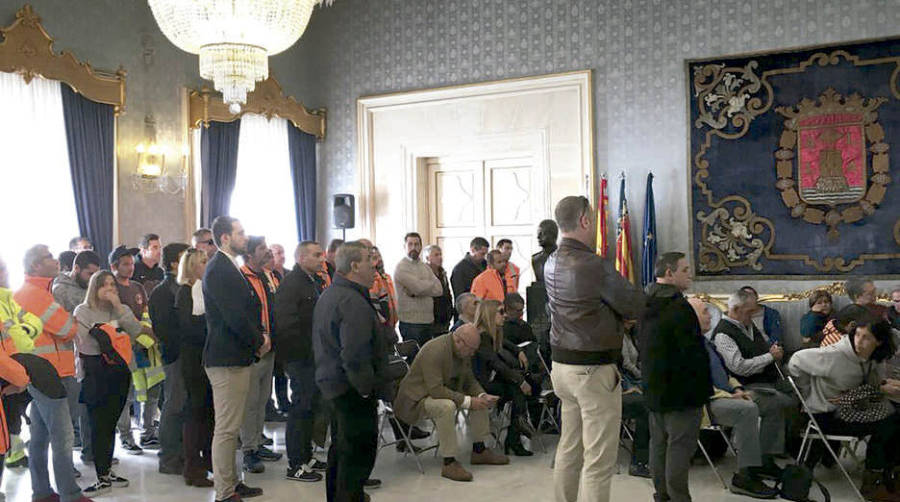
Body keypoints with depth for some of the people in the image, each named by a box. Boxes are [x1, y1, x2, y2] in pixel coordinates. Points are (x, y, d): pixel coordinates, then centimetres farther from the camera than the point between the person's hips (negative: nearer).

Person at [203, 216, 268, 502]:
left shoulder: (229, 268, 16)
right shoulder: (219, 270, -16)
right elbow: (234, 316, -22)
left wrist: (259, 335, 5)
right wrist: (259, 341, -10)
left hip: (238, 357, 11)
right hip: (228, 359, -11)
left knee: (231, 426, 18)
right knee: (226, 428, -4)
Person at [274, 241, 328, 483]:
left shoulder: (313, 283, 15)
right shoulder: (291, 284, -16)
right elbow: (286, 324, -23)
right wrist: (307, 351, -18)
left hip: (314, 356, 10)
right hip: (300, 358, -10)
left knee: (311, 406, 16)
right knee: (301, 407, -3)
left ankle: (306, 457, 28)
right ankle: (295, 465, 6)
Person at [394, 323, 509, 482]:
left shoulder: (464, 350, -2)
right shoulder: (434, 351, -30)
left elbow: (469, 380, 8)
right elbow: (436, 389, -35)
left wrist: (482, 396, -12)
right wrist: (467, 401, -34)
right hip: (417, 399, -9)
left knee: (479, 401, 2)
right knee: (446, 406, -36)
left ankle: (479, 450, 14)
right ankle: (449, 463, -28)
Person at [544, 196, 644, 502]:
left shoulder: (551, 264, 6)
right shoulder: (594, 266, -20)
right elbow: (635, 306, -11)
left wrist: (615, 316, 2)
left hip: (561, 363, 8)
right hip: (593, 370, -8)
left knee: (569, 449, 17)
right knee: (599, 460, -2)